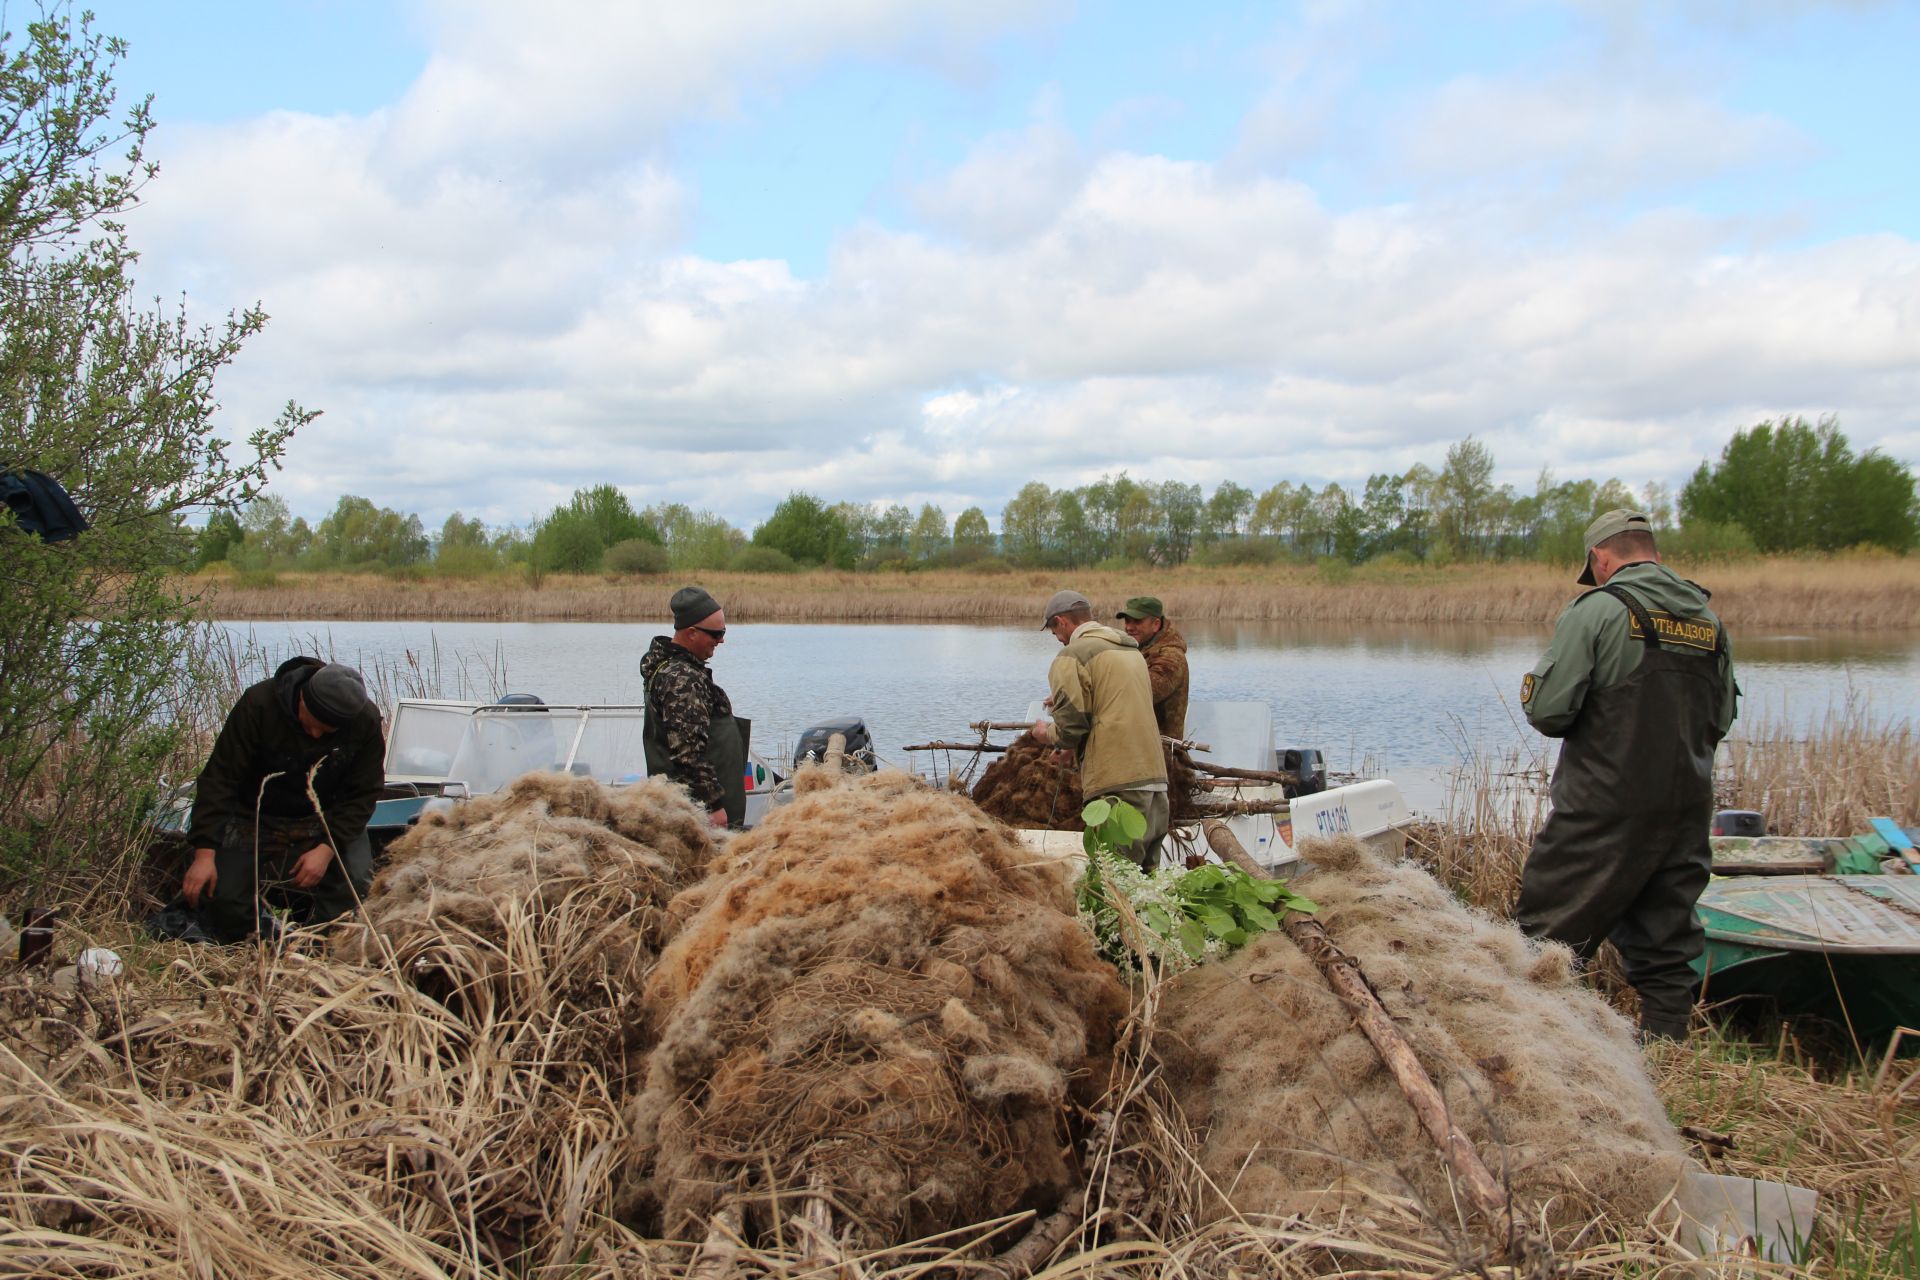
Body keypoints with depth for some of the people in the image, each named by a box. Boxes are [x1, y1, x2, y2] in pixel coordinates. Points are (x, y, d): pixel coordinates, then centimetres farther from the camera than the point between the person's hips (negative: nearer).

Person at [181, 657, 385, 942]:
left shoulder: (367, 721, -17)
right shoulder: (259, 703, -22)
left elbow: (362, 795, -9)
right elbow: (219, 779, -20)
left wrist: (327, 848, -22)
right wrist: (204, 852, -27)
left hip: (325, 821, 1)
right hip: (255, 819, -1)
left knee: (356, 881, -25)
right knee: (225, 902, -19)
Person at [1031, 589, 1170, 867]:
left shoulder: (1073, 655, -5)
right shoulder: (1131, 649, 22)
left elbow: (1072, 727, -10)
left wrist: (1047, 734, 11)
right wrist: (1064, 700, 39)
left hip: (1118, 785, -8)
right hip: (1155, 777, 8)